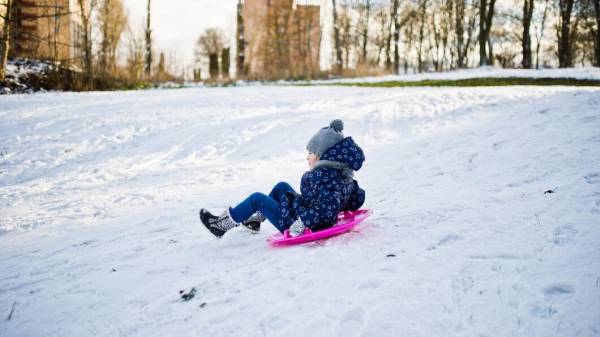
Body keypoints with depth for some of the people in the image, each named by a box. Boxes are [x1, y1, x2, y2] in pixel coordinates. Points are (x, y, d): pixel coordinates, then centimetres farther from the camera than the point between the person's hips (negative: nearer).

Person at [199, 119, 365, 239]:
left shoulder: (322, 176, -29)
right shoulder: (345, 175, -2)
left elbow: (328, 209, -39)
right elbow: (357, 199, 6)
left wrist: (302, 223, -33)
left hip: (296, 225, -9)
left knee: (257, 199, 3)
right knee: (281, 187, 24)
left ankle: (222, 224, 20)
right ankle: (255, 219, 38)